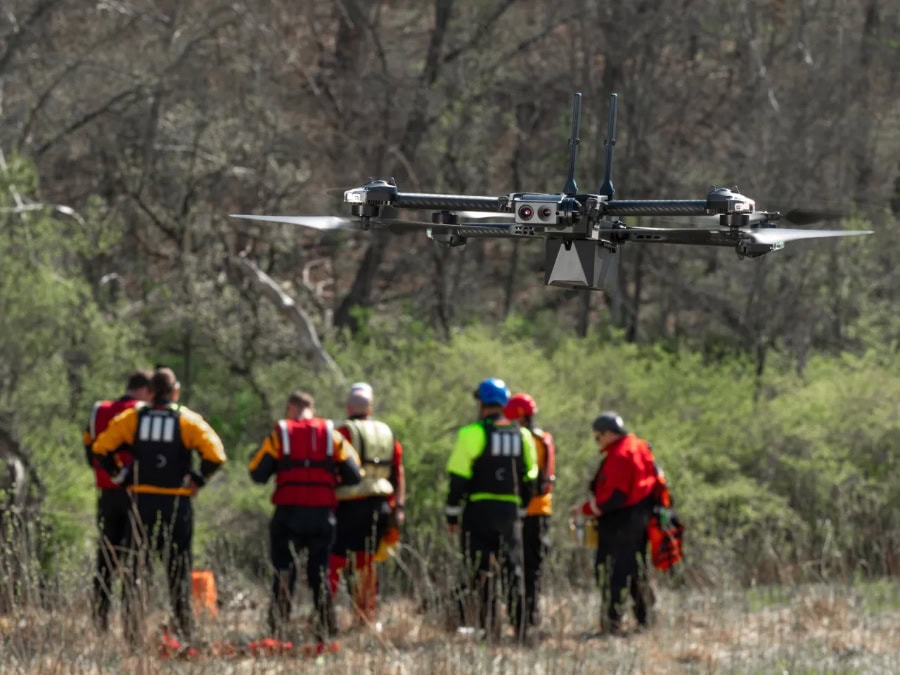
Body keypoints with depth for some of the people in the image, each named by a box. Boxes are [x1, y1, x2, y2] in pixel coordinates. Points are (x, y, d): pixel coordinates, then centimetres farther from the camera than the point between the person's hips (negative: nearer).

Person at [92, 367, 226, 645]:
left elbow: (101, 448, -2)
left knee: (138, 564, 7)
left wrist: (120, 476, 7)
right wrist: (199, 480, -1)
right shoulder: (188, 421, -4)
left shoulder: (132, 418, 2)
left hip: (141, 500, 1)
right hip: (176, 502, -1)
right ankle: (182, 629, 10)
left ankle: (133, 629, 2)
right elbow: (215, 455, -14)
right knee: (178, 565, 8)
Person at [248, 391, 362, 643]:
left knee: (284, 570, 7)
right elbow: (353, 475, 4)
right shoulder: (332, 436, 8)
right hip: (323, 515, 1)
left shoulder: (279, 435, 3)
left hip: (288, 512, -1)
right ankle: (326, 630, 4)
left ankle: (278, 628, -4)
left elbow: (258, 474, -1)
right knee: (320, 571, 12)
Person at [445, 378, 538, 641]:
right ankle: (520, 626, 6)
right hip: (510, 510, 4)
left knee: (482, 570, -1)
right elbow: (529, 479, 14)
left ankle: (488, 626, -6)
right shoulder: (522, 436, 9)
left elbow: (458, 478, -7)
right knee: (512, 568, 10)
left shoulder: (473, 433, -7)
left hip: (479, 509, -4)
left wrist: (451, 514, -1)